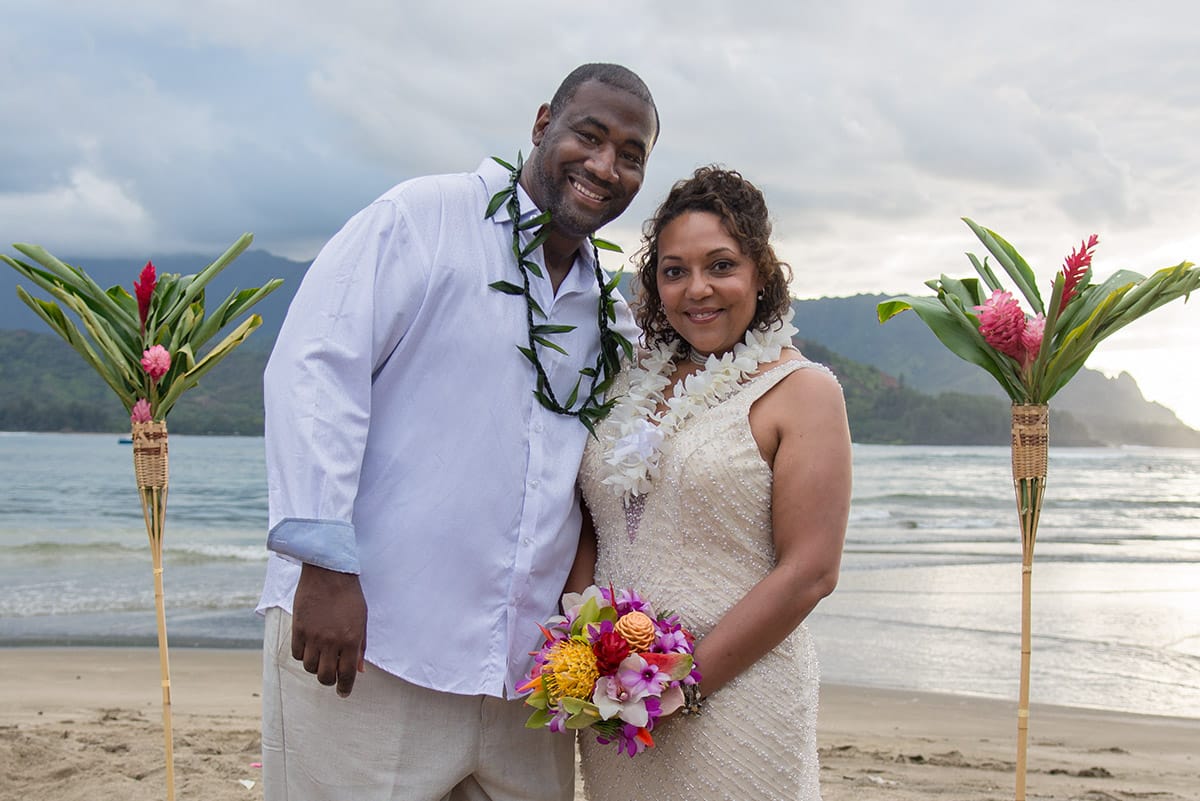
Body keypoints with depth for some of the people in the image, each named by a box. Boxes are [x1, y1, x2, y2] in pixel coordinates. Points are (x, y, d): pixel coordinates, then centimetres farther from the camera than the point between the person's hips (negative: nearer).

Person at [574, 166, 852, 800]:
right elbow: (592, 529, 13)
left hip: (733, 695, -4)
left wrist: (687, 682, -14)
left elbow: (809, 573, -12)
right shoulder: (633, 387, 10)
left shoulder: (801, 390, -5)